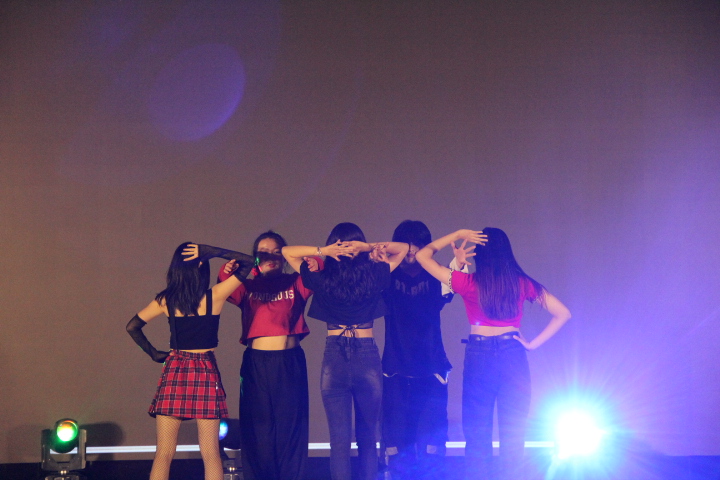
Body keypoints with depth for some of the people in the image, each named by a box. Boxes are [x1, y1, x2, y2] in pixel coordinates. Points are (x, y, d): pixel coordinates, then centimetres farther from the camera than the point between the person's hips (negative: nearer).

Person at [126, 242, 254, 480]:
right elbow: (247, 263, 3)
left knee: (164, 453, 3)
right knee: (210, 453, 1)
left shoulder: (165, 300, 2)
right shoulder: (214, 297, -4)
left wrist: (154, 353, 15)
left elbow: (132, 327, 10)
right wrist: (210, 253, -3)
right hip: (206, 372, -2)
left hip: (174, 371, 2)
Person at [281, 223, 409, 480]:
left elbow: (286, 251, 11)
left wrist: (321, 251, -5)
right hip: (367, 357, 1)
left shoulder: (322, 279, -1)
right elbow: (403, 249, 14)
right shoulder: (373, 275, 0)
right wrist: (371, 247, -3)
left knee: (339, 437, 0)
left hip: (334, 359, -1)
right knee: (367, 435, 13)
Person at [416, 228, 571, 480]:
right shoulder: (523, 283, 2)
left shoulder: (469, 283, -4)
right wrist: (533, 343, 3)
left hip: (479, 357, -1)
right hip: (513, 357, 1)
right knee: (513, 437, 6)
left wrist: (457, 235, 6)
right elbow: (562, 313, 3)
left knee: (477, 437, 7)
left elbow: (422, 255, 5)